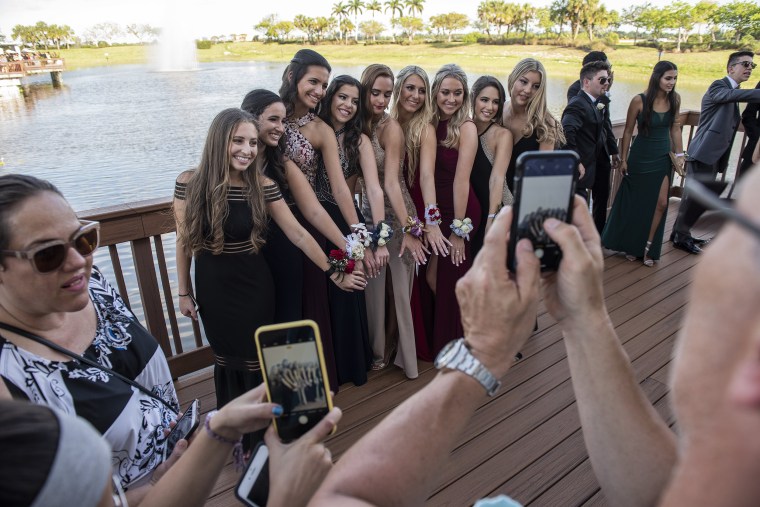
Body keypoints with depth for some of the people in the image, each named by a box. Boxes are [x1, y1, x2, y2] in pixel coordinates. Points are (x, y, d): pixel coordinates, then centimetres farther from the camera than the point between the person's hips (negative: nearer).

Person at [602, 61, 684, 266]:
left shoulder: (675, 98, -2)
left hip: (663, 158, 3)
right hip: (640, 157, -3)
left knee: (661, 203, -3)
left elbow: (675, 127, 9)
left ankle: (647, 247, 12)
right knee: (633, 203, 8)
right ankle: (631, 245, 27)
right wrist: (623, 159, -4)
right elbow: (628, 131, -6)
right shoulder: (639, 100, -14)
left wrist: (680, 154, 6)